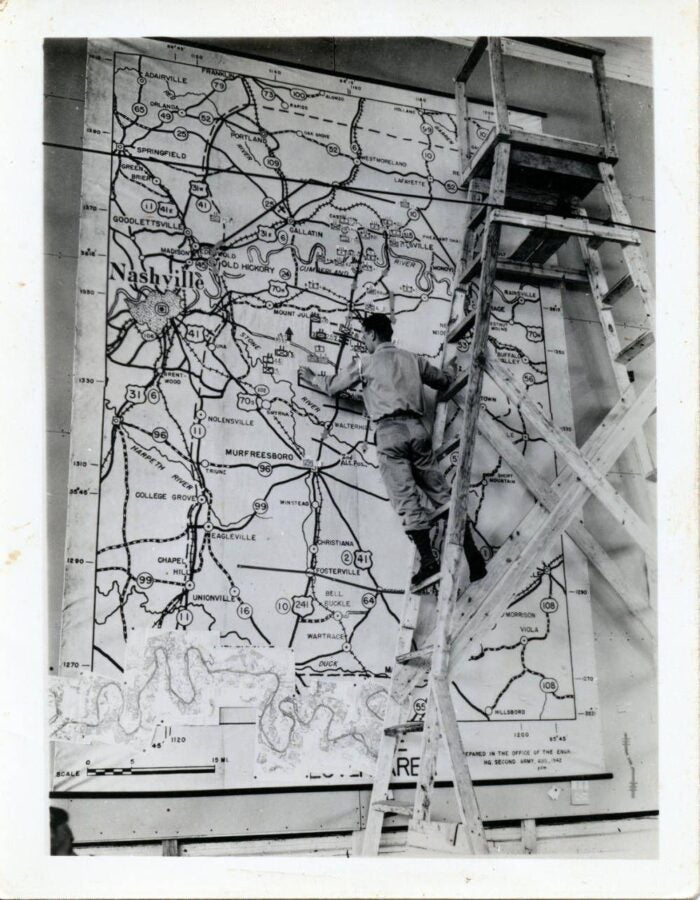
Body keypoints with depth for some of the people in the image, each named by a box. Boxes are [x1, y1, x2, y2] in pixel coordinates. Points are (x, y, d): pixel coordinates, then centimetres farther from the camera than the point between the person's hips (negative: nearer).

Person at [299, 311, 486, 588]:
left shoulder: (365, 362, 9)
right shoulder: (413, 359, 19)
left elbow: (332, 386, 20)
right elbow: (444, 381, 30)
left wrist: (313, 378, 41)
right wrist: (450, 372, 55)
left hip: (389, 430, -4)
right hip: (415, 427, 4)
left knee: (406, 498, -8)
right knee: (441, 493, 5)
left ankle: (428, 561, -15)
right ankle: (471, 553, 0)